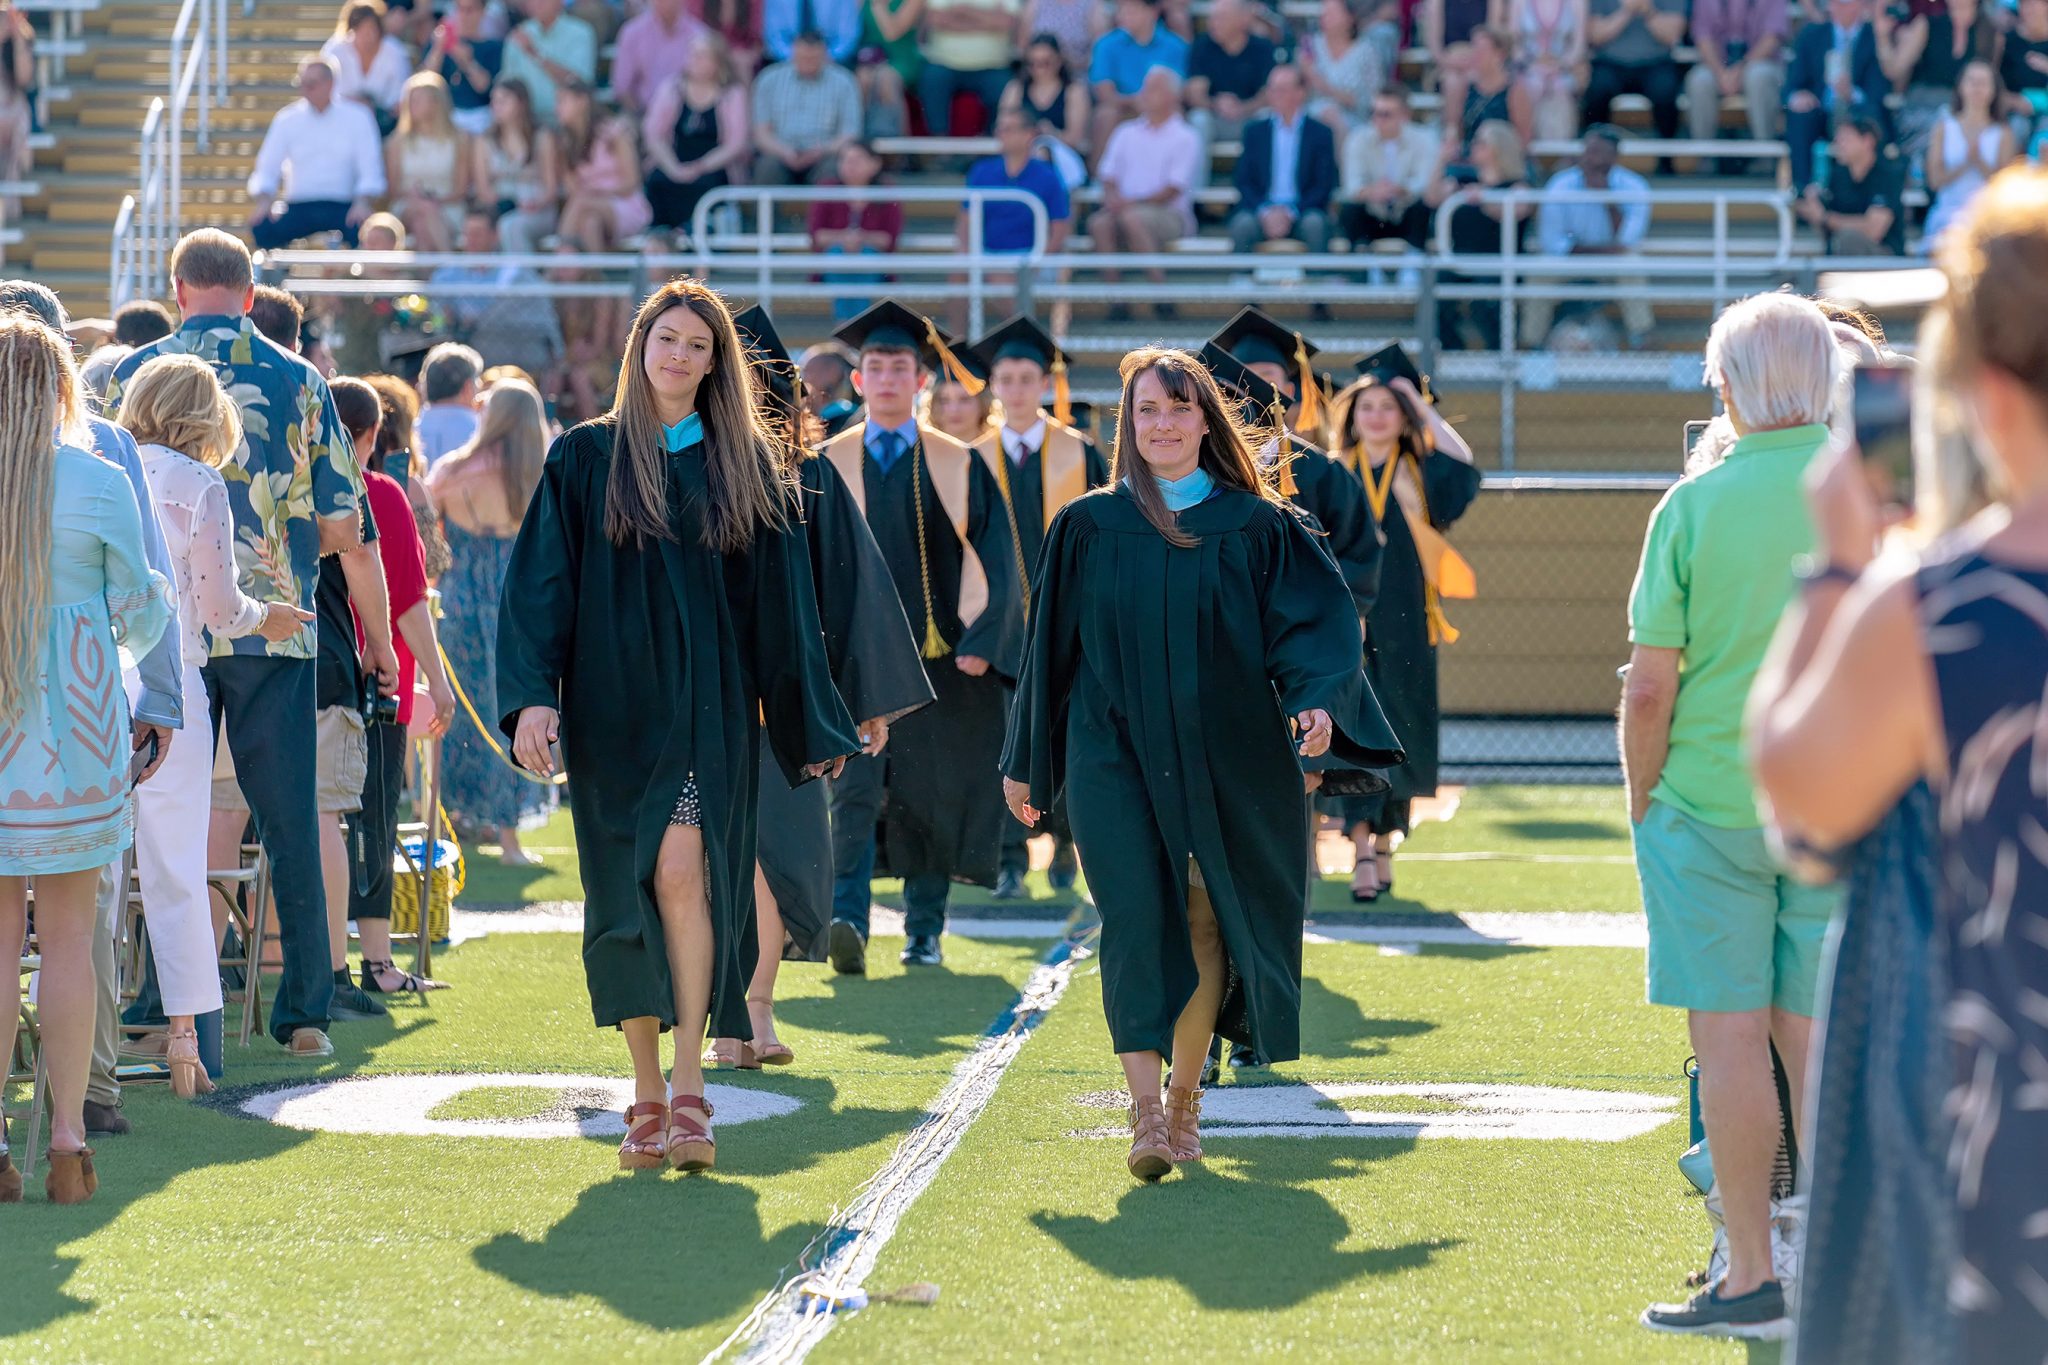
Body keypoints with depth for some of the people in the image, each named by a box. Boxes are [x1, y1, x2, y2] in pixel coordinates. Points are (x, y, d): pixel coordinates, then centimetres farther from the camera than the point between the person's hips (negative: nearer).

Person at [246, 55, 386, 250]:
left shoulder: (356, 118, 3)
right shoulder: (287, 119, 7)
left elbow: (371, 175, 0)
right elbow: (265, 173, 6)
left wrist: (362, 203, -20)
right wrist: (263, 202, -15)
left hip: (341, 209, -1)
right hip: (297, 210, 1)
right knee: (262, 226, -30)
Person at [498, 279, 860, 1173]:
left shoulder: (745, 464, 8)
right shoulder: (586, 460, 5)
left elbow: (781, 599, 10)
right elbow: (540, 583, 0)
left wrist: (812, 723, 9)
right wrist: (534, 694, -14)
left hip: (710, 705, -1)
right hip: (614, 705, 1)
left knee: (683, 871, -17)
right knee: (625, 892, 2)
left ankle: (690, 1087, -17)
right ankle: (648, 1095, 10)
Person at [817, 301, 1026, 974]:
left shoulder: (960, 466, 5)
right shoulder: (829, 465, 6)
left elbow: (993, 563, 3)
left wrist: (983, 640, -8)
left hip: (939, 658, 1)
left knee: (930, 798, 6)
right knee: (853, 786, -15)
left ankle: (924, 930, 18)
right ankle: (848, 922, -24)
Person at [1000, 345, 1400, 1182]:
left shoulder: (1257, 528, 4)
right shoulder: (1087, 529, 5)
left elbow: (1313, 621, -3)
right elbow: (1051, 646, 11)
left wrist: (1317, 701, -23)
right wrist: (1025, 762, 13)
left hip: (1225, 759, 1)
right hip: (1116, 758, -1)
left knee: (1205, 926, 5)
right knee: (1138, 922, -13)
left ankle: (1185, 1095, 22)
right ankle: (1146, 1112, -18)